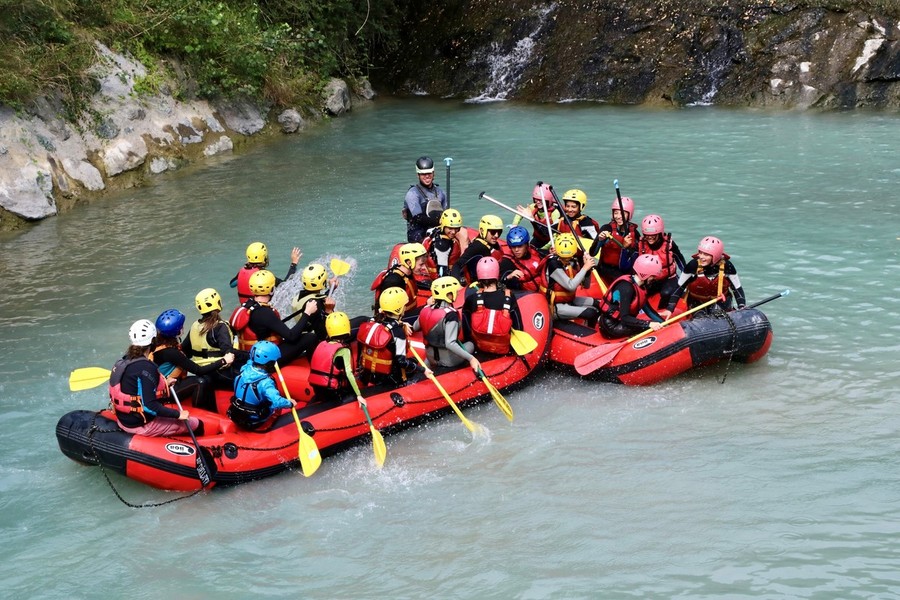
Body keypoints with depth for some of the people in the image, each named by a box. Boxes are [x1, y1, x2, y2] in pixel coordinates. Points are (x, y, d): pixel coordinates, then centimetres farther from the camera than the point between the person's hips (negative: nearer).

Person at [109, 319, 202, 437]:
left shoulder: (123, 361, 3)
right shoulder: (146, 368, -24)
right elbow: (149, 406, -27)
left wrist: (163, 384, 19)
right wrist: (177, 414, -20)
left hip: (124, 419, 10)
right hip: (142, 425, -9)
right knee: (196, 424, -2)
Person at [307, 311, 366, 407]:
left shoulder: (321, 345, 6)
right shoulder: (343, 350, -12)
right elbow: (348, 373, -22)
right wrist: (359, 395, -24)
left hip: (317, 388, 6)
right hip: (332, 391, -6)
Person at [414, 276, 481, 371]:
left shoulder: (426, 310, -5)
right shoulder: (450, 314, -24)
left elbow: (415, 328, 13)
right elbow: (450, 343, -31)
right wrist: (470, 358, -33)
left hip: (430, 358, 4)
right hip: (448, 360, -4)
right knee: (470, 344, 23)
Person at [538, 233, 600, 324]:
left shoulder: (573, 261, -5)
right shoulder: (553, 264, -24)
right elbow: (571, 286, -29)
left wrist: (589, 264, -13)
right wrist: (585, 268, -24)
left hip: (568, 299, 8)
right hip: (555, 306, -8)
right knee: (591, 313, -18)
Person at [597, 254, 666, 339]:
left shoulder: (640, 285, 3)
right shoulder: (627, 287, -25)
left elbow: (647, 308, 10)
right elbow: (625, 318, -29)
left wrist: (663, 322, 1)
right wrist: (649, 324, -35)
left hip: (619, 321, 10)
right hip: (611, 326, -10)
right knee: (648, 329, -20)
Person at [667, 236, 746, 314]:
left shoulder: (726, 266, -21)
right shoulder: (693, 265, -24)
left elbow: (737, 289, -13)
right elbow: (679, 288, -14)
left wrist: (742, 309, -26)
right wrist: (670, 309, -19)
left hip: (720, 300, 0)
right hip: (697, 302, 0)